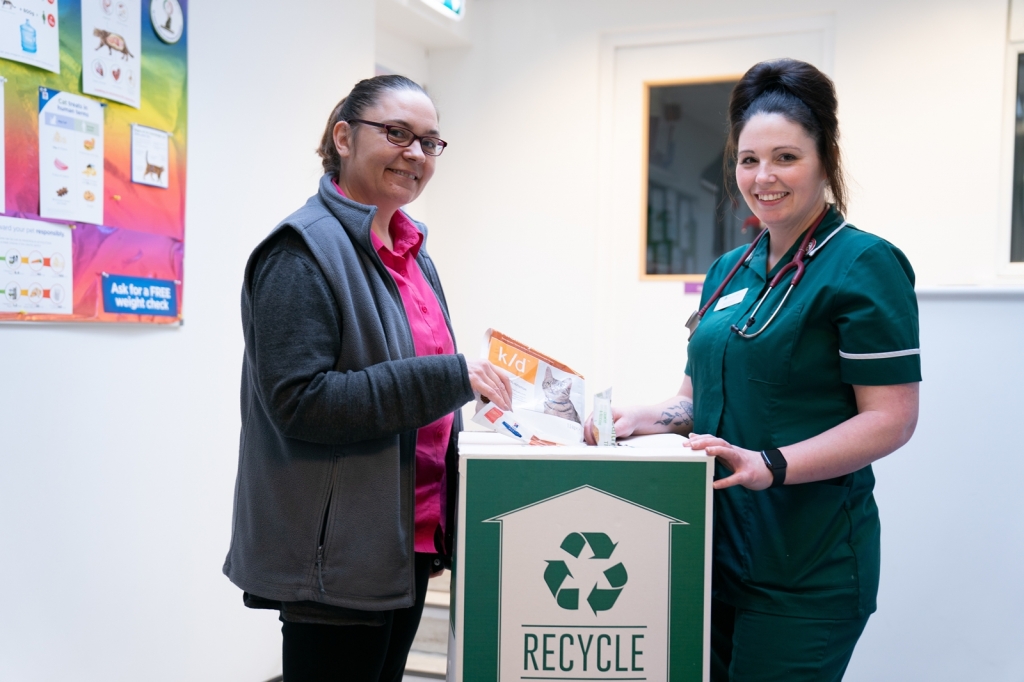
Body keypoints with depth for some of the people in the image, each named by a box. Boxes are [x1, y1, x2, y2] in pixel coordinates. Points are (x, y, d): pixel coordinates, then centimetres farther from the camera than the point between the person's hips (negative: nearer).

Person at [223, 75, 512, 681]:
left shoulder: (409, 249, 13)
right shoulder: (305, 250, -14)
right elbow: (297, 399, -23)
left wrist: (475, 388, 7)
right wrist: (448, 378, -24)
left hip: (409, 543, 9)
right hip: (337, 557, -9)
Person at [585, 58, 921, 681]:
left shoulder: (865, 264, -10)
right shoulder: (729, 272, 13)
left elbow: (891, 418, -15)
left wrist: (771, 464, -25)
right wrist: (656, 417, -2)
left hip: (806, 567, -7)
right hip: (715, 548, 7)